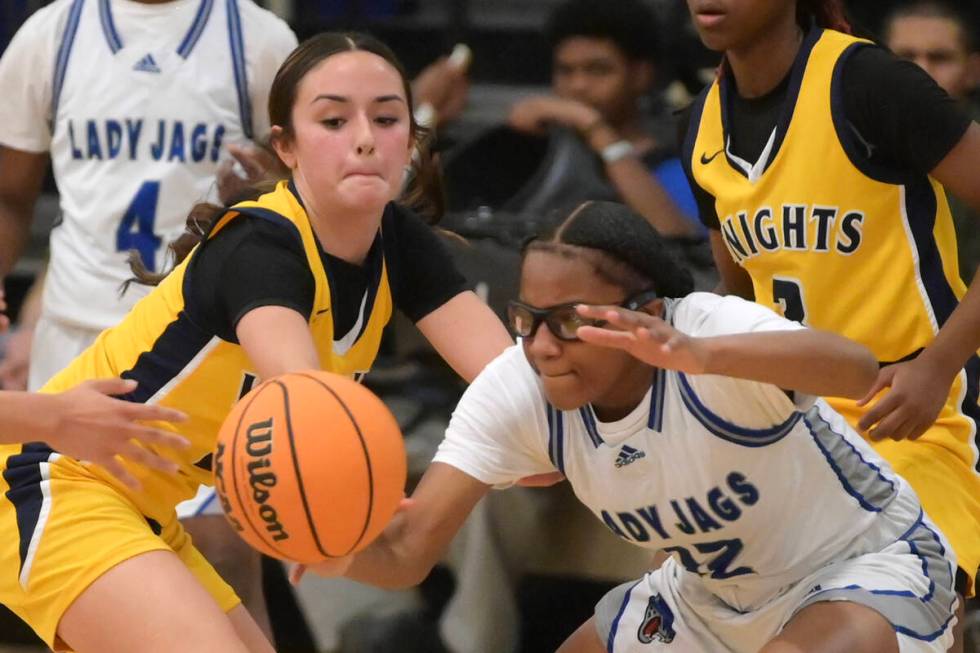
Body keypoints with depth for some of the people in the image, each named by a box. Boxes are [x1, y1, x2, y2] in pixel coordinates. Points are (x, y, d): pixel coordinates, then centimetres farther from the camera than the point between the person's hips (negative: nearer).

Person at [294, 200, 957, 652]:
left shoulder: (711, 329, -36)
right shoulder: (514, 390, -20)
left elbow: (856, 368, -58)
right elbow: (406, 553, -23)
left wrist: (699, 354, -75)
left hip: (868, 564, -6)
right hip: (715, 595, 6)